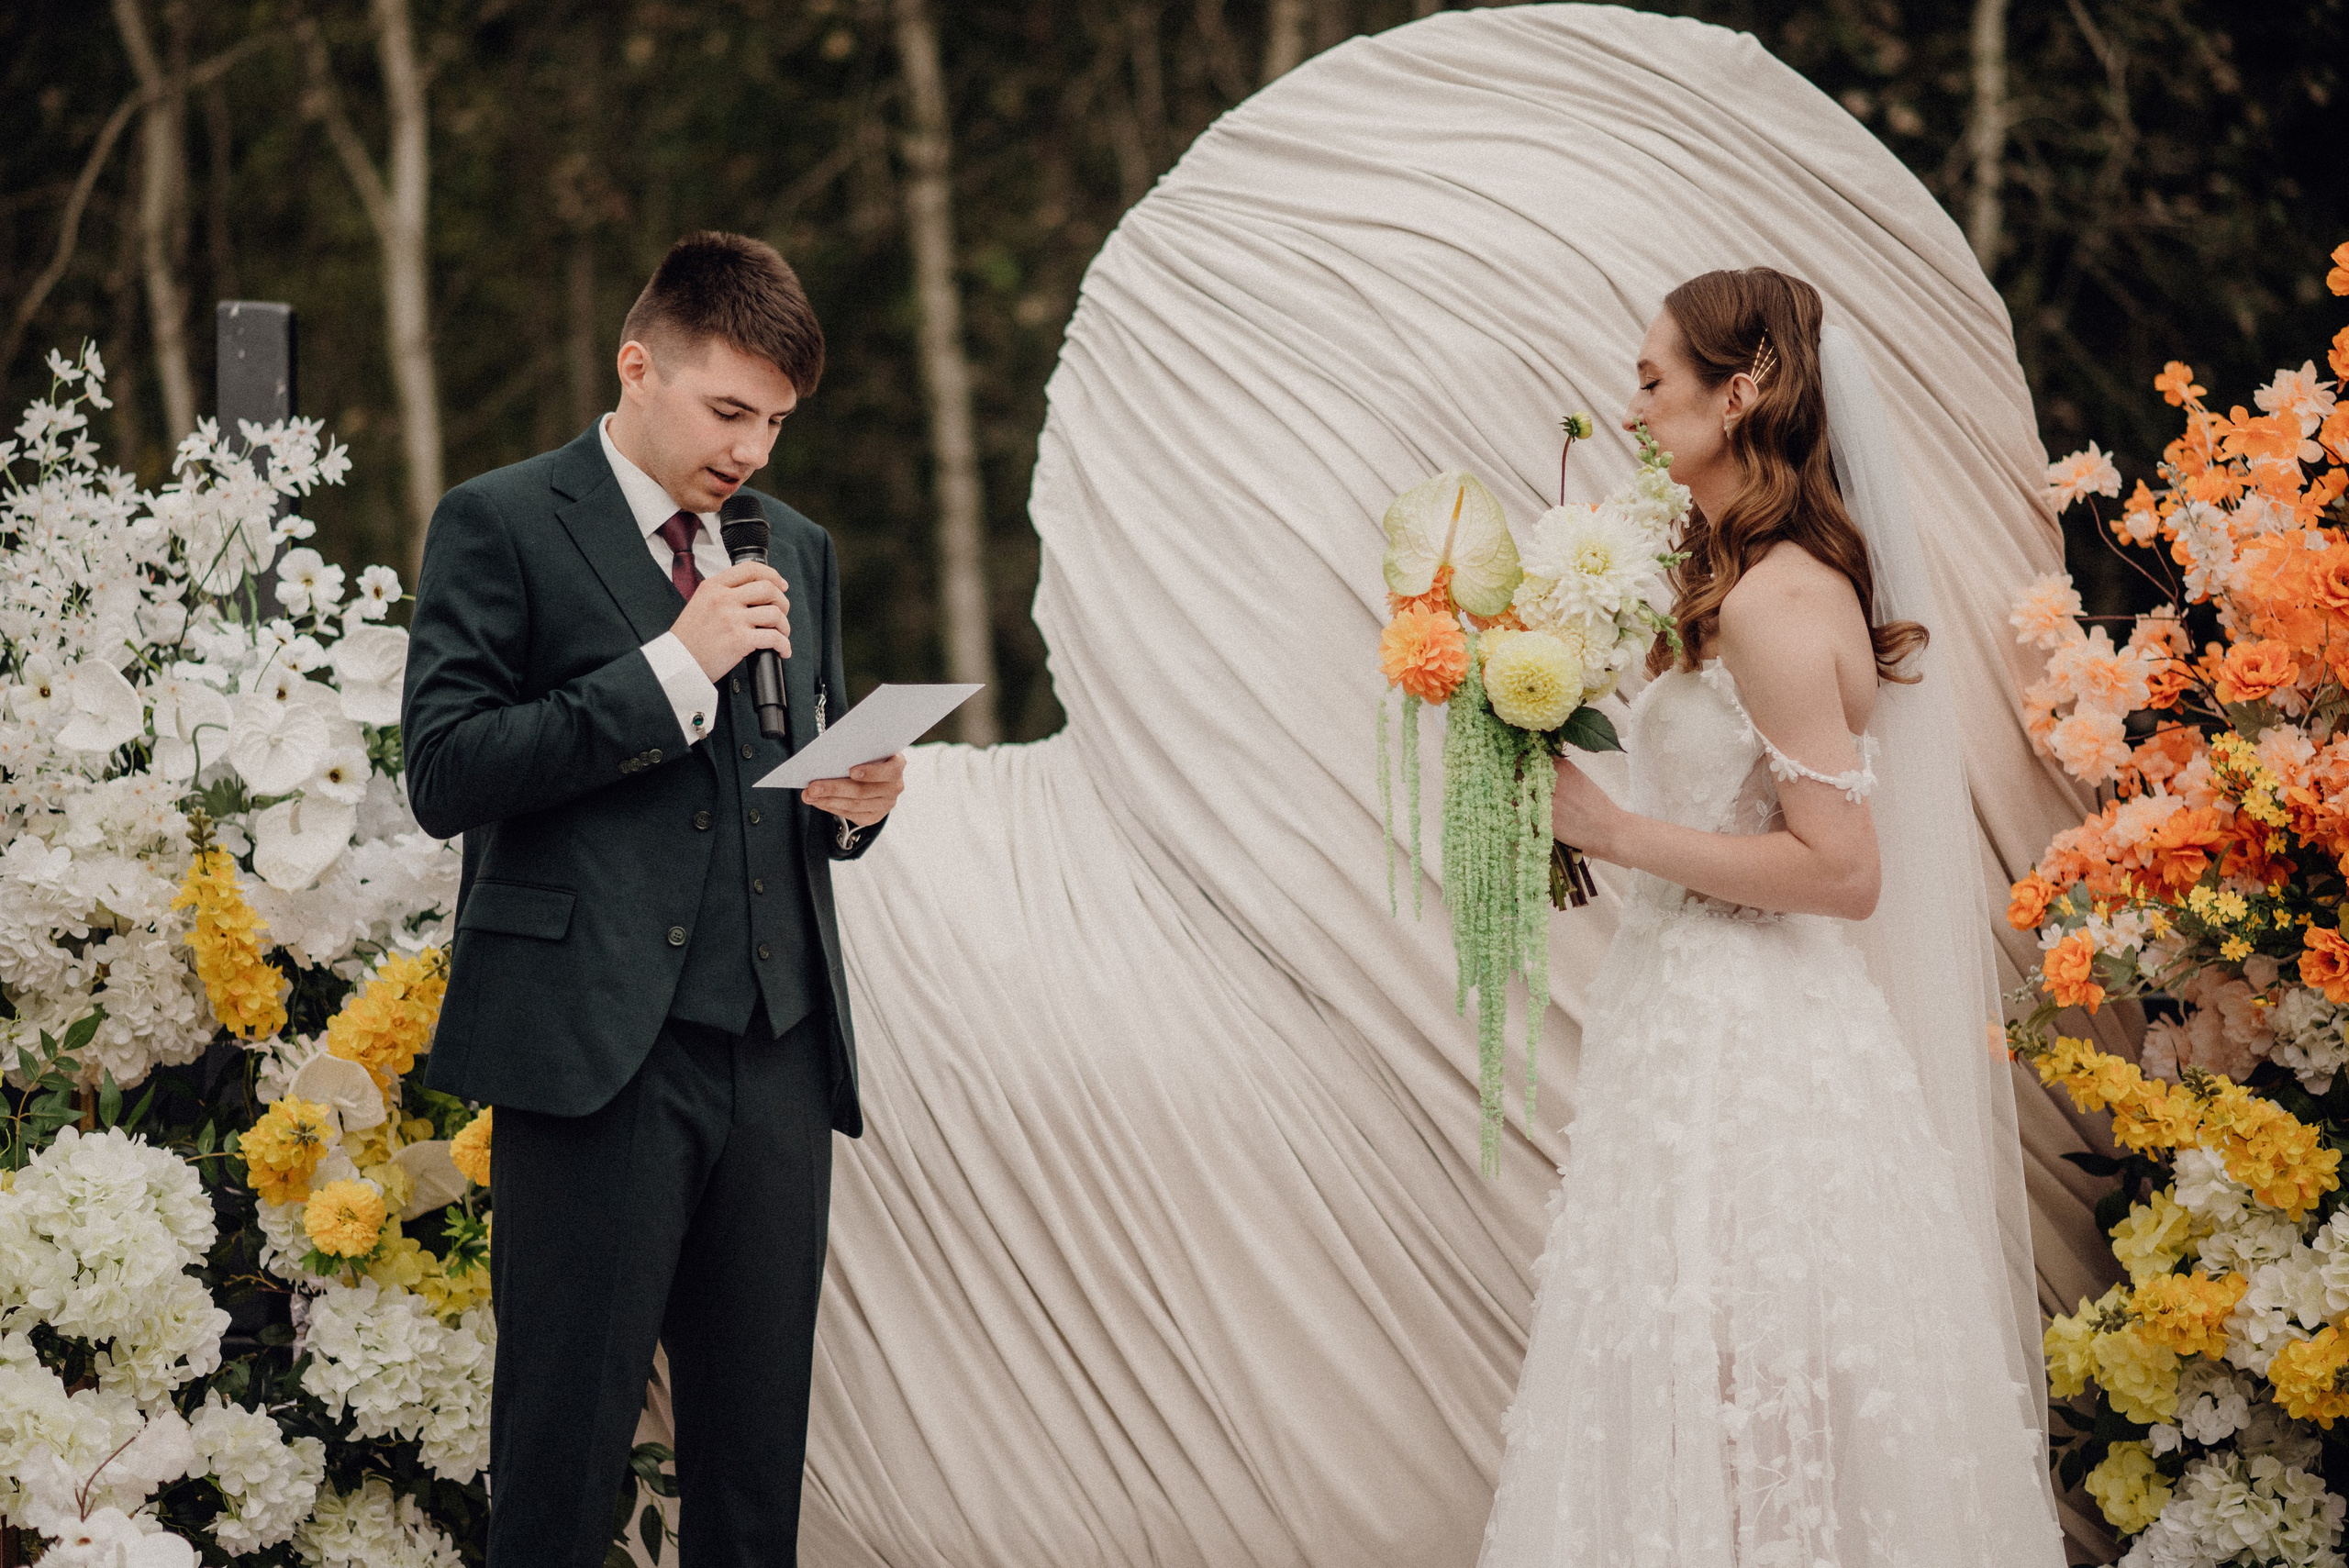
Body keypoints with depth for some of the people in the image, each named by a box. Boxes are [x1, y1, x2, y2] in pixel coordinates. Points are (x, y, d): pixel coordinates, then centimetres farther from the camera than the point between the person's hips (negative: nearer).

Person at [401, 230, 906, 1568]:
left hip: (777, 1046, 6)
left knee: (760, 1449, 4)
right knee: (567, 1446, -5)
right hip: (598, 1051, -5)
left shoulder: (798, 552, 20)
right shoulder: (502, 526, 1)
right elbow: (444, 773, -9)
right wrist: (670, 669, -12)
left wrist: (855, 803, 4)